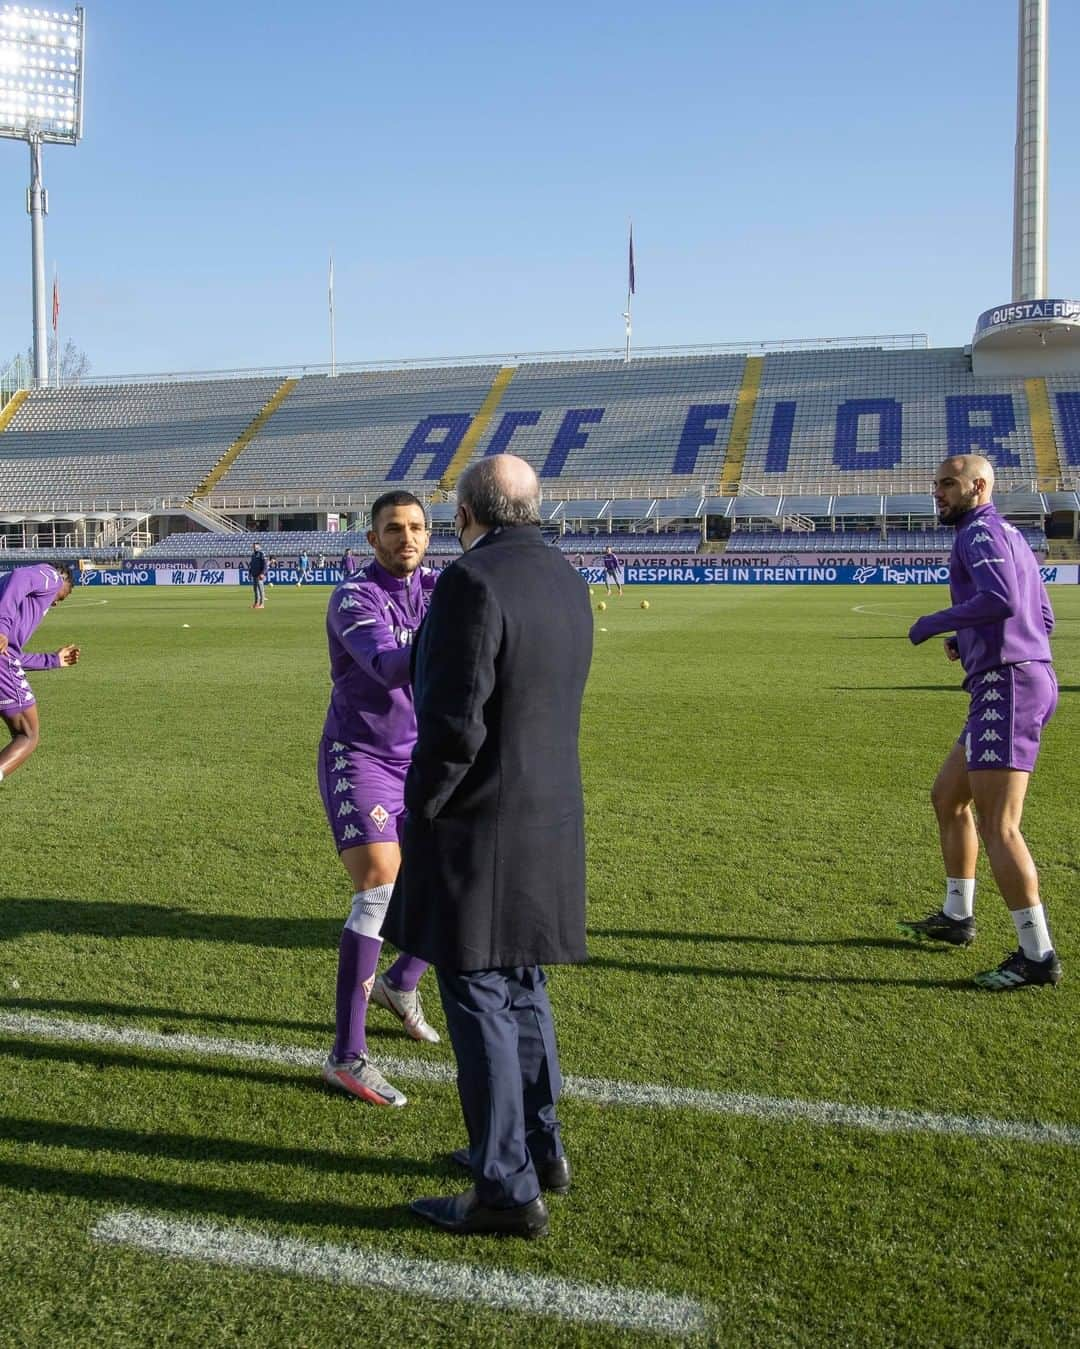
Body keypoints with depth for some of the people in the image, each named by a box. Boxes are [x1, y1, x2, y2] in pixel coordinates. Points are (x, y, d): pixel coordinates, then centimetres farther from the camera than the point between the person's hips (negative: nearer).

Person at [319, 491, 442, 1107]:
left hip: (420, 761, 6)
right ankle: (347, 1057, -10)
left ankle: (400, 984, 37)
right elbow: (388, 665, -31)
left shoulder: (437, 589, 6)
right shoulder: (355, 597, -14)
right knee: (381, 889, -19)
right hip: (360, 759, -6)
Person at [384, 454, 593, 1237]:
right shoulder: (566, 581, 8)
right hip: (552, 817, 8)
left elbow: (456, 723, -22)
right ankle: (540, 1147, 33)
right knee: (521, 984, 20)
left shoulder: (472, 583, -18)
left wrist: (422, 806, -9)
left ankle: (508, 1189, 11)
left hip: (479, 823, -8)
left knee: (478, 997, 2)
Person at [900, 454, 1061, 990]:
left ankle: (1038, 956, -6)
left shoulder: (981, 531, -8)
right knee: (948, 797, 19)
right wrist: (968, 641, 15)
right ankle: (957, 917, 29)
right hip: (1013, 683, 11)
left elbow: (1001, 600, -25)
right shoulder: (1010, 537, 22)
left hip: (1007, 684, -11)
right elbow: (1043, 618, 24)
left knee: (997, 825, -11)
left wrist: (934, 623, -12)